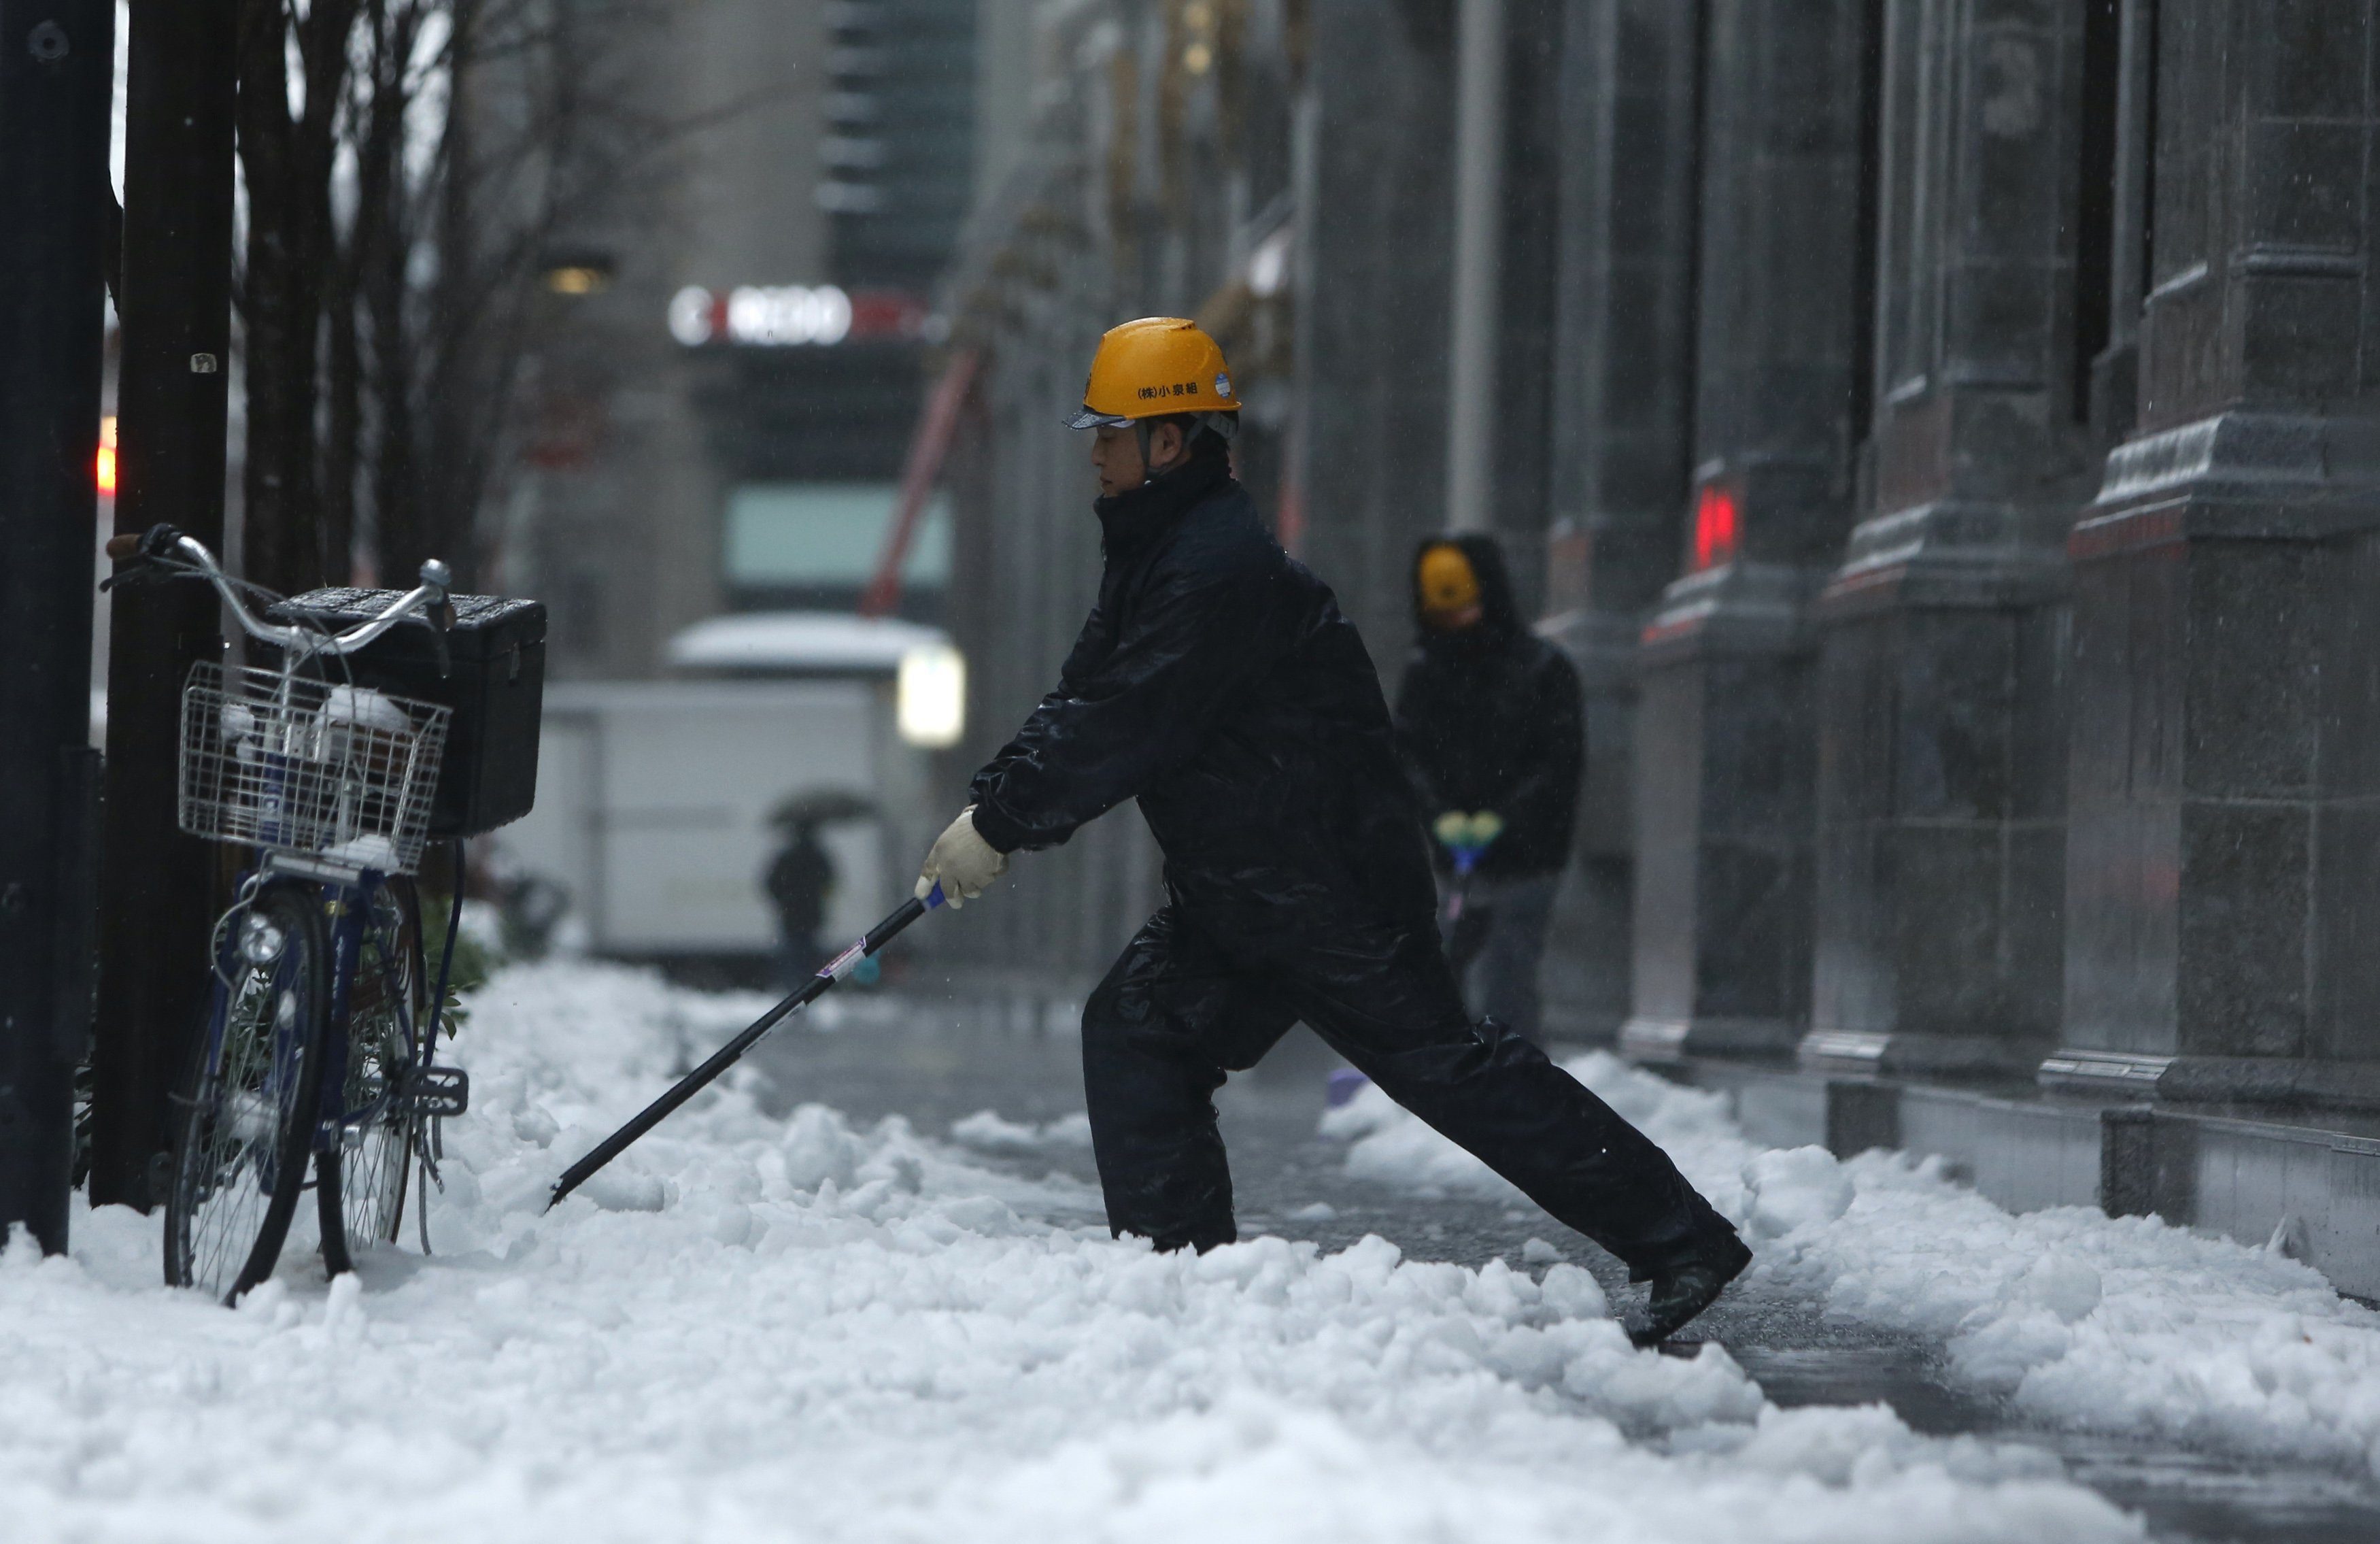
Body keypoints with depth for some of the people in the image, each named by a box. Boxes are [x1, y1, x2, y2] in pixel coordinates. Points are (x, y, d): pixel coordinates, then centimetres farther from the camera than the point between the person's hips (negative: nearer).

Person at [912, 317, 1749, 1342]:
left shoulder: (1221, 567, -21)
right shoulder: (1152, 555, 13)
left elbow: (1126, 729, -24)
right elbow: (1081, 705, 16)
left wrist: (1001, 824, -17)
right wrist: (986, 806, 3)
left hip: (1336, 883, -10)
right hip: (1236, 892, 10)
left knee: (1440, 1059, -9)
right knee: (1134, 1031, 4)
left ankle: (1680, 1242, -6)